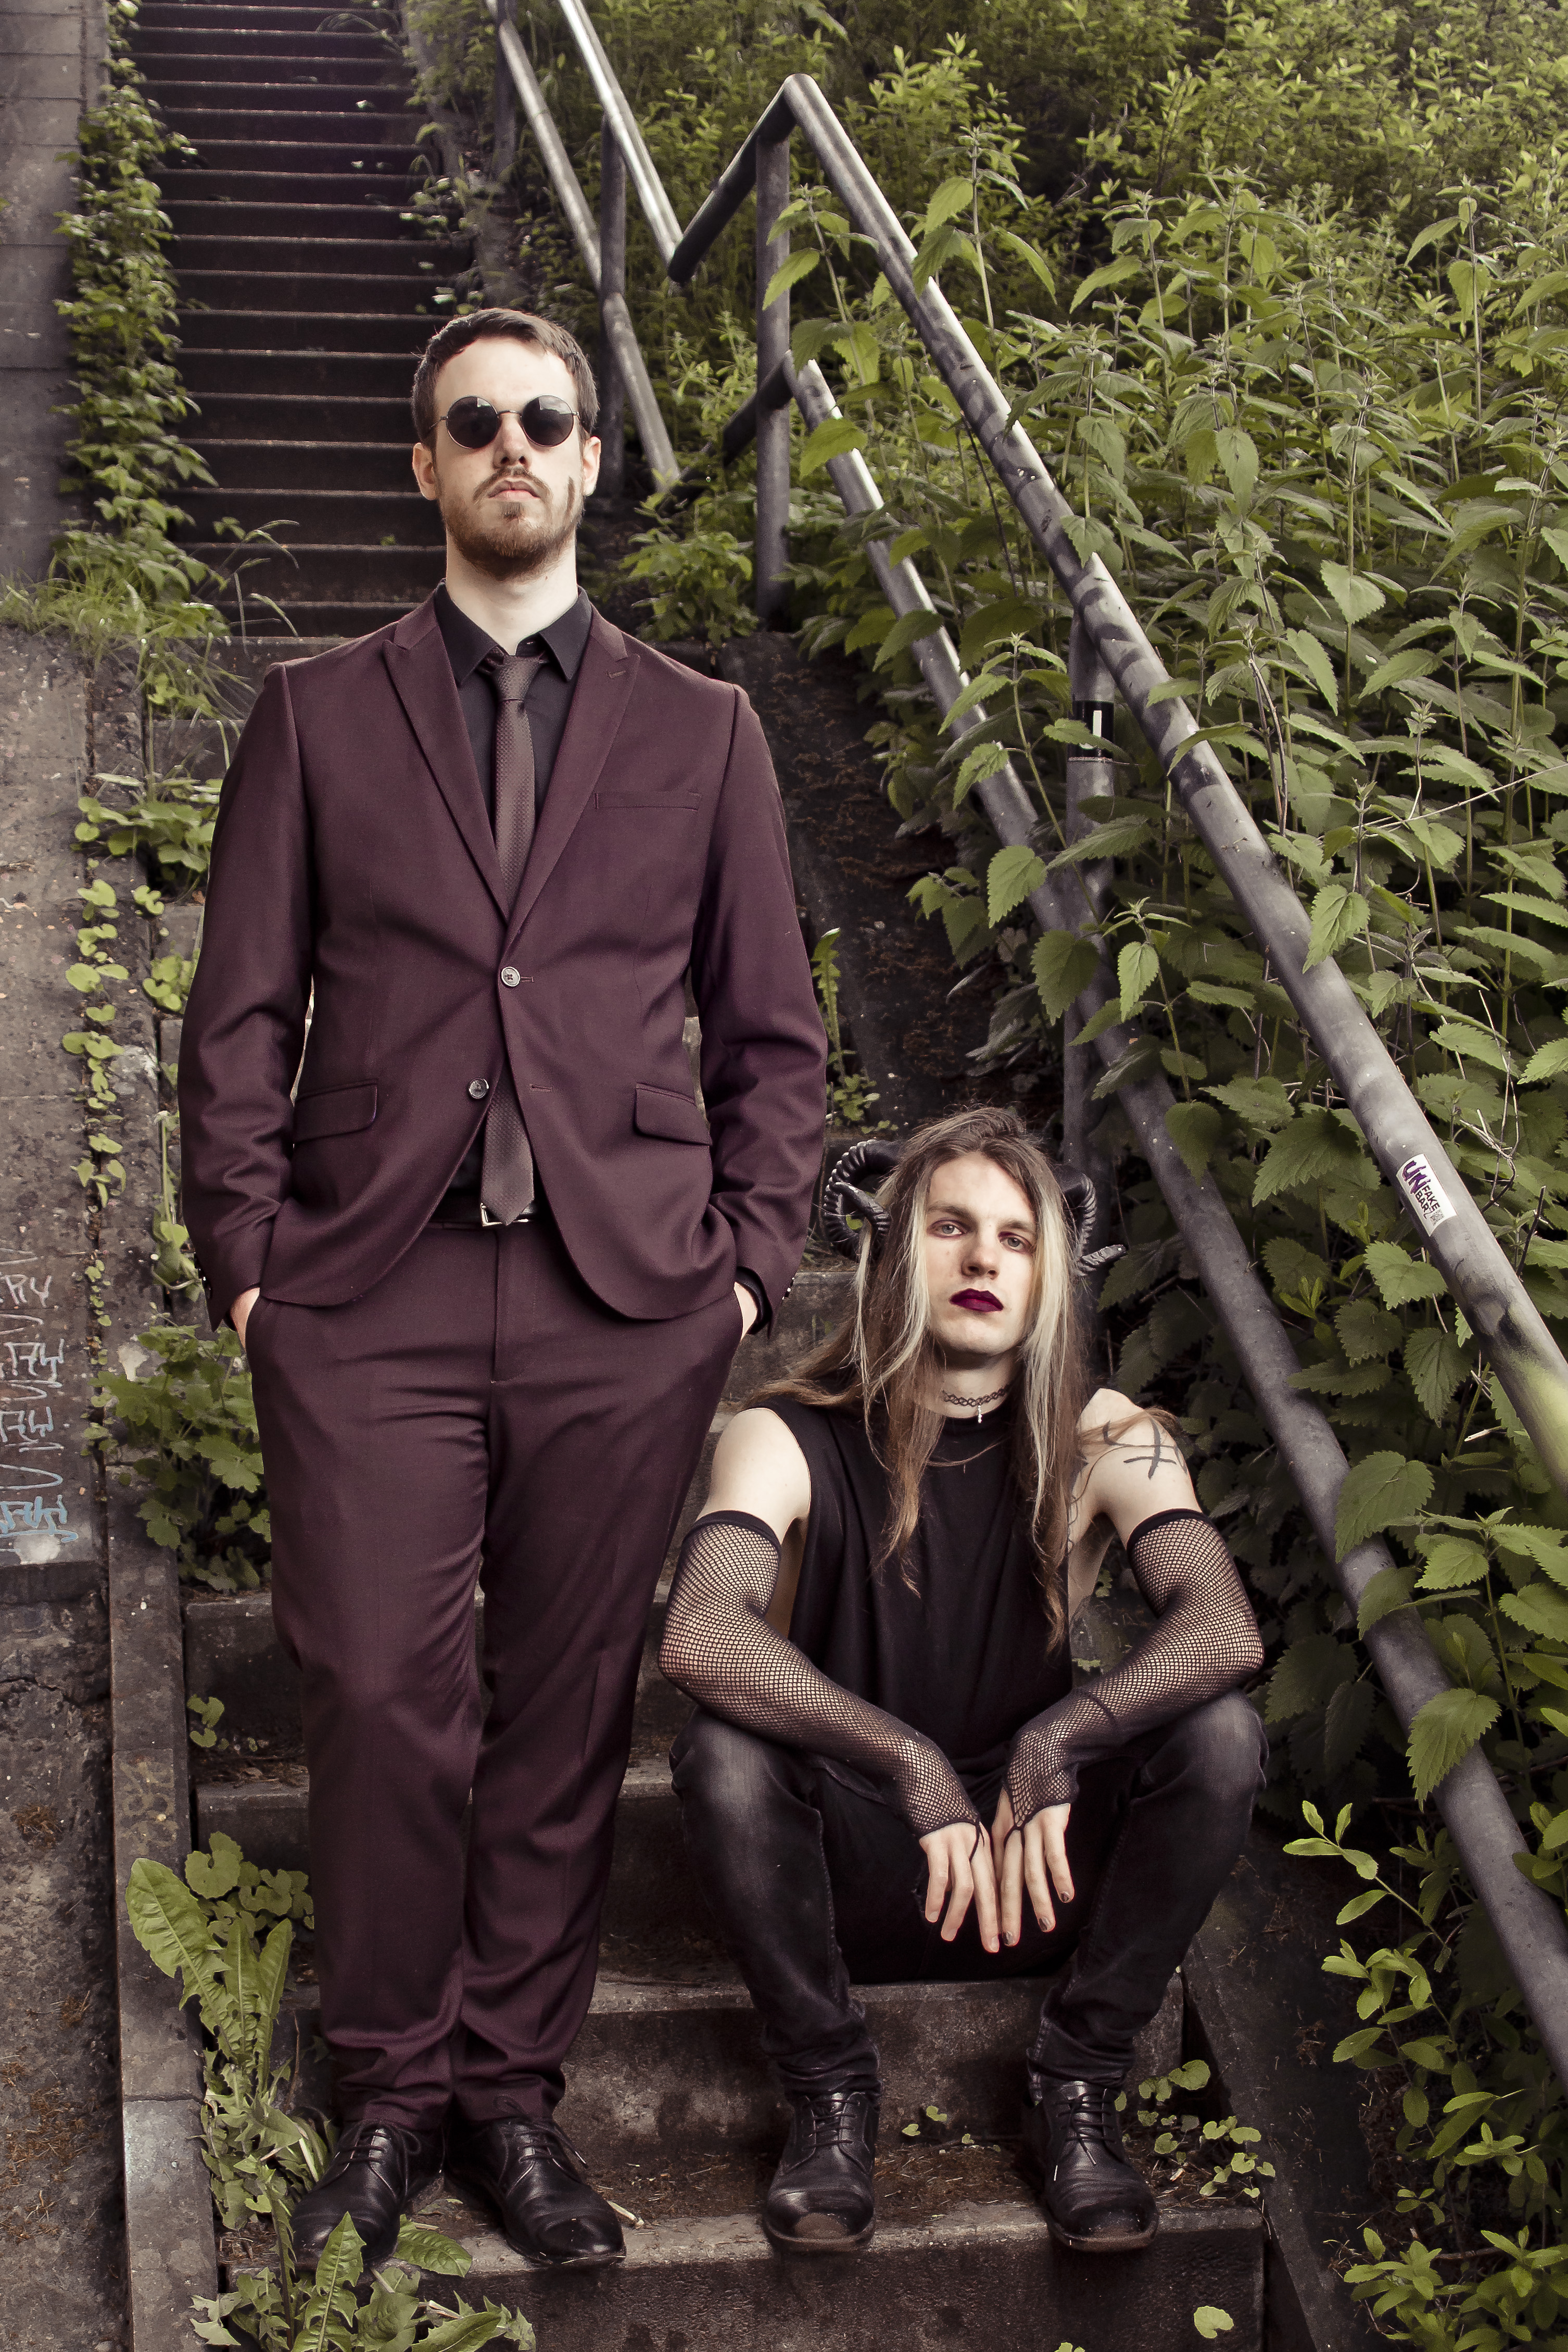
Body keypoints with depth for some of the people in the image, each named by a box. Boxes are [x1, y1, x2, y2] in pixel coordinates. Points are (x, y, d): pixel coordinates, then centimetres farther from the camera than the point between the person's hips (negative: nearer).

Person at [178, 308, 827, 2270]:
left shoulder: (700, 731, 13)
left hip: (623, 1301, 1)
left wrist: (750, 1261, 3)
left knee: (567, 1714, 5)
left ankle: (513, 2091, 20)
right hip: (368, 1297, -1)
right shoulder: (317, 716, 11)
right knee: (380, 1702, -3)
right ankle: (391, 2095, 15)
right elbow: (240, 1016, 8)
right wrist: (242, 1259, -1)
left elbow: (771, 1033, 14)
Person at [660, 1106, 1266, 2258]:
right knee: (723, 1752, -32)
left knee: (1221, 1734, -24)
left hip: (1042, 1862, 2)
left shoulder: (1102, 1441, -5)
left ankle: (1077, 2091, -8)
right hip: (846, 1877, -1)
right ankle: (830, 2091, -9)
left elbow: (1225, 1630, -22)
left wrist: (1056, 1742, -38)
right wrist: (912, 1765, -40)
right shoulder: (792, 1440, -11)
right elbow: (699, 1638, -31)